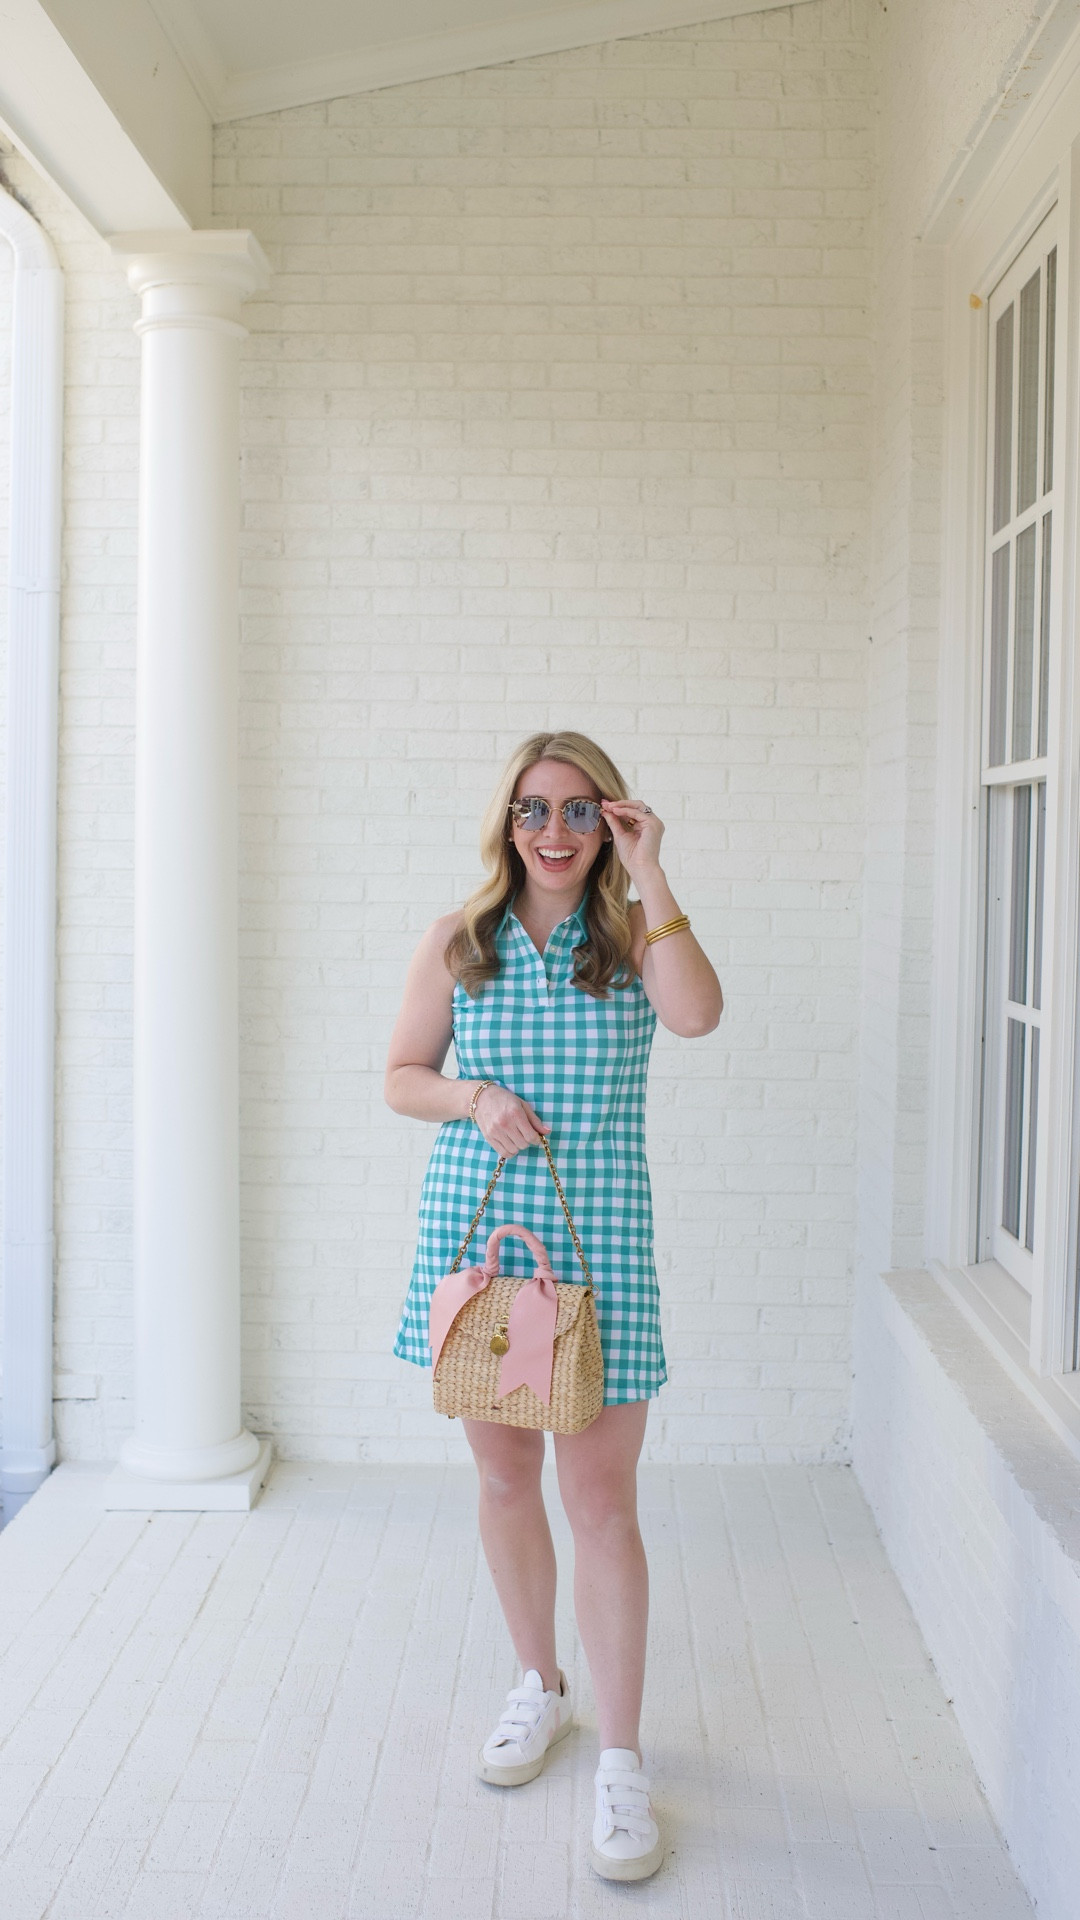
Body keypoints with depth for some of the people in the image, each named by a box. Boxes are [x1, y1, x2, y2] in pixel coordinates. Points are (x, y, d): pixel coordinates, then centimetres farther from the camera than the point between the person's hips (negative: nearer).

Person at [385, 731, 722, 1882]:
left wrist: (649, 876, -17)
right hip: (474, 1221, 2)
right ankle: (539, 1684, 37)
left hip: (599, 1236, -2)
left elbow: (697, 1014, -21)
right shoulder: (456, 944, 4)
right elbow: (403, 1075, 10)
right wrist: (476, 1101, -10)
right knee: (504, 1477, 14)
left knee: (601, 1499, -3)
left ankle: (619, 1761, 9)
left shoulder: (633, 935, 0)